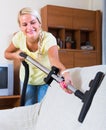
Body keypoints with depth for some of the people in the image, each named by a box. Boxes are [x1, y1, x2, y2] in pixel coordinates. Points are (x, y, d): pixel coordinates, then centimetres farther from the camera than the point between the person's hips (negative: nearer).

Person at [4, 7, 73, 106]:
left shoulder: (48, 38, -33)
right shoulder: (19, 37, -21)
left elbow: (54, 59, -54)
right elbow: (7, 53, -2)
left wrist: (63, 72, -76)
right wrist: (16, 55, -25)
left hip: (45, 79, -2)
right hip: (27, 79, 3)